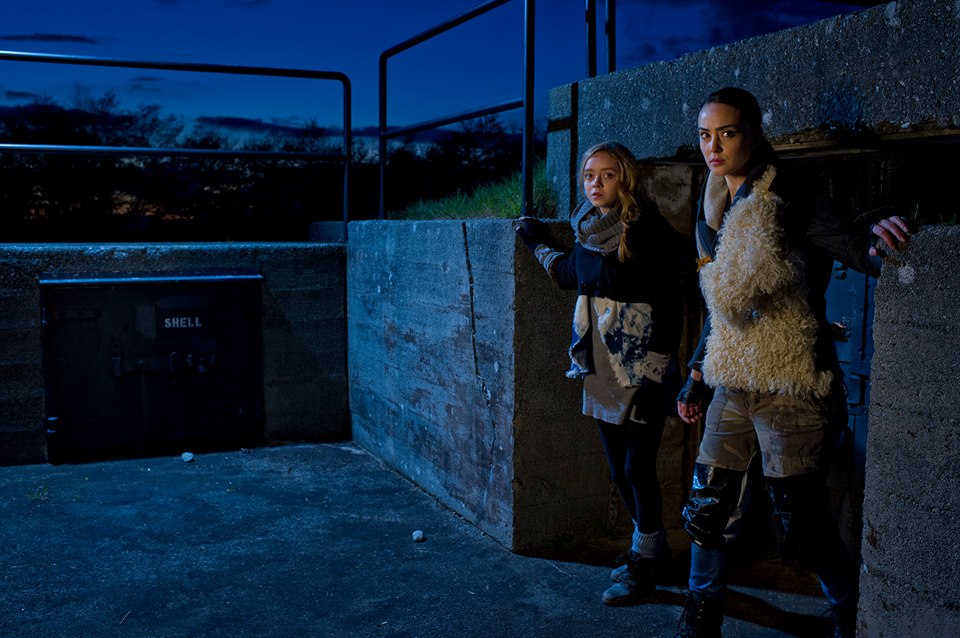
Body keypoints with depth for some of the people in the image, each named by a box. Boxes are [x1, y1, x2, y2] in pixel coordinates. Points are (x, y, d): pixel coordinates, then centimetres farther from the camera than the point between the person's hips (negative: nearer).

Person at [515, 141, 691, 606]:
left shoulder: (648, 232, -12)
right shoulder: (587, 233, 7)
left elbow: (667, 310, -13)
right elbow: (570, 276, 26)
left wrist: (656, 372, -17)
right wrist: (539, 243, 33)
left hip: (642, 372, -6)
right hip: (601, 371, 7)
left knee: (637, 467, -3)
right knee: (619, 470, 12)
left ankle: (644, 565, 15)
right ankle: (651, 550, 30)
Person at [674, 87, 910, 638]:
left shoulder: (792, 205, -10)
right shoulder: (715, 213, 10)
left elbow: (860, 249, -19)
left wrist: (878, 242, -43)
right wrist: (697, 377, 19)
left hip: (790, 388, -6)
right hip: (734, 387, 7)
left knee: (802, 524, 1)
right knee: (706, 511, 8)